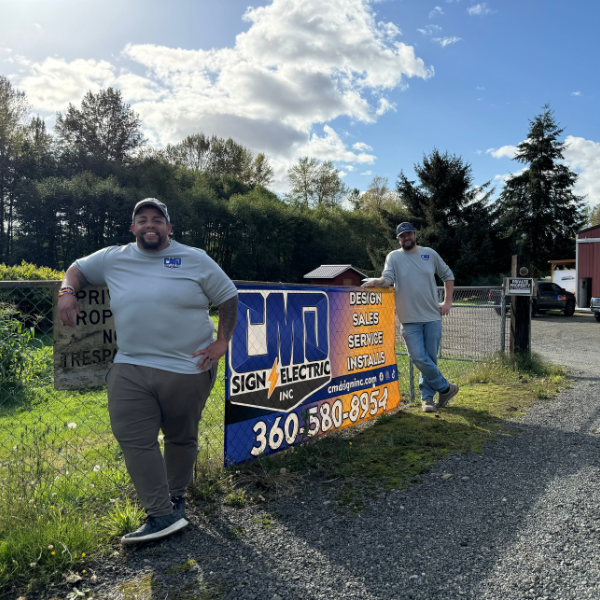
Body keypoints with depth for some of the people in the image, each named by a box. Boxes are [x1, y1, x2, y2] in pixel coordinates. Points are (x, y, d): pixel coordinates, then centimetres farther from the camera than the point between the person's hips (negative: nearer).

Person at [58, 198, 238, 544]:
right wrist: (67, 292, 3)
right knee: (134, 439, -5)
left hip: (188, 369, -2)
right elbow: (78, 269, 25)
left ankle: (176, 498, 32)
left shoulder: (195, 260, 2)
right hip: (131, 367, 2)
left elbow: (229, 298, 4)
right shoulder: (114, 259, 10)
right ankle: (163, 515, 3)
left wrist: (222, 341, -4)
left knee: (182, 438, 11)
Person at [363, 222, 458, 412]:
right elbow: (388, 279, -12)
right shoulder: (394, 257, 3)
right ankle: (446, 388, 12)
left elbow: (447, 275, 17)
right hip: (410, 320, -1)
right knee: (419, 358, -8)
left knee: (430, 359, 6)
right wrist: (376, 282, -36)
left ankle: (427, 397, 19)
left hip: (433, 317, 2)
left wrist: (447, 301, 9)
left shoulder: (429, 253, 9)